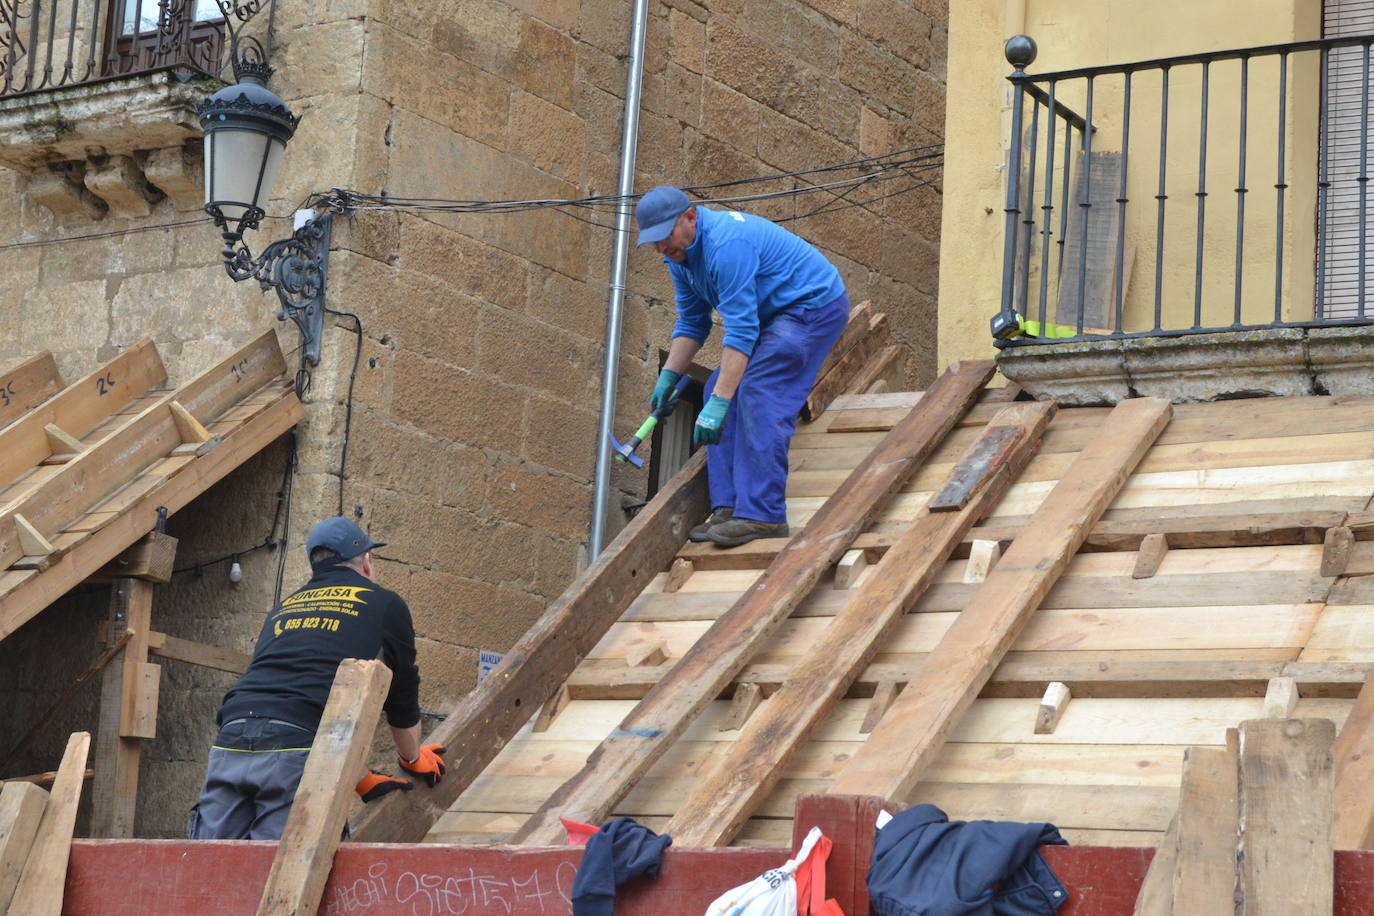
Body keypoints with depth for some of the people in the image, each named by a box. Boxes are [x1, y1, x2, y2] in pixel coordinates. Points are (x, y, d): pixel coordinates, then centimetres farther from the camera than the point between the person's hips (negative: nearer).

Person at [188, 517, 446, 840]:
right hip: (299, 750, -4)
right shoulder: (385, 605, 17)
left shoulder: (284, 608, 33)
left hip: (231, 742, 4)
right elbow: (402, 697, 27)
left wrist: (363, 780, 42)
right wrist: (414, 759, 46)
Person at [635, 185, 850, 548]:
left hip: (815, 306, -10)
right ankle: (729, 507, -1)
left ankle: (762, 515, -23)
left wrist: (718, 403, -36)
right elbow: (691, 323, 13)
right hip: (775, 314, 10)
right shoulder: (680, 251, 2)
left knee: (759, 398, -22)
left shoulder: (726, 245, -29)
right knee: (720, 390, 1)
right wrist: (668, 376, 0)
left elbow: (741, 330, -33)